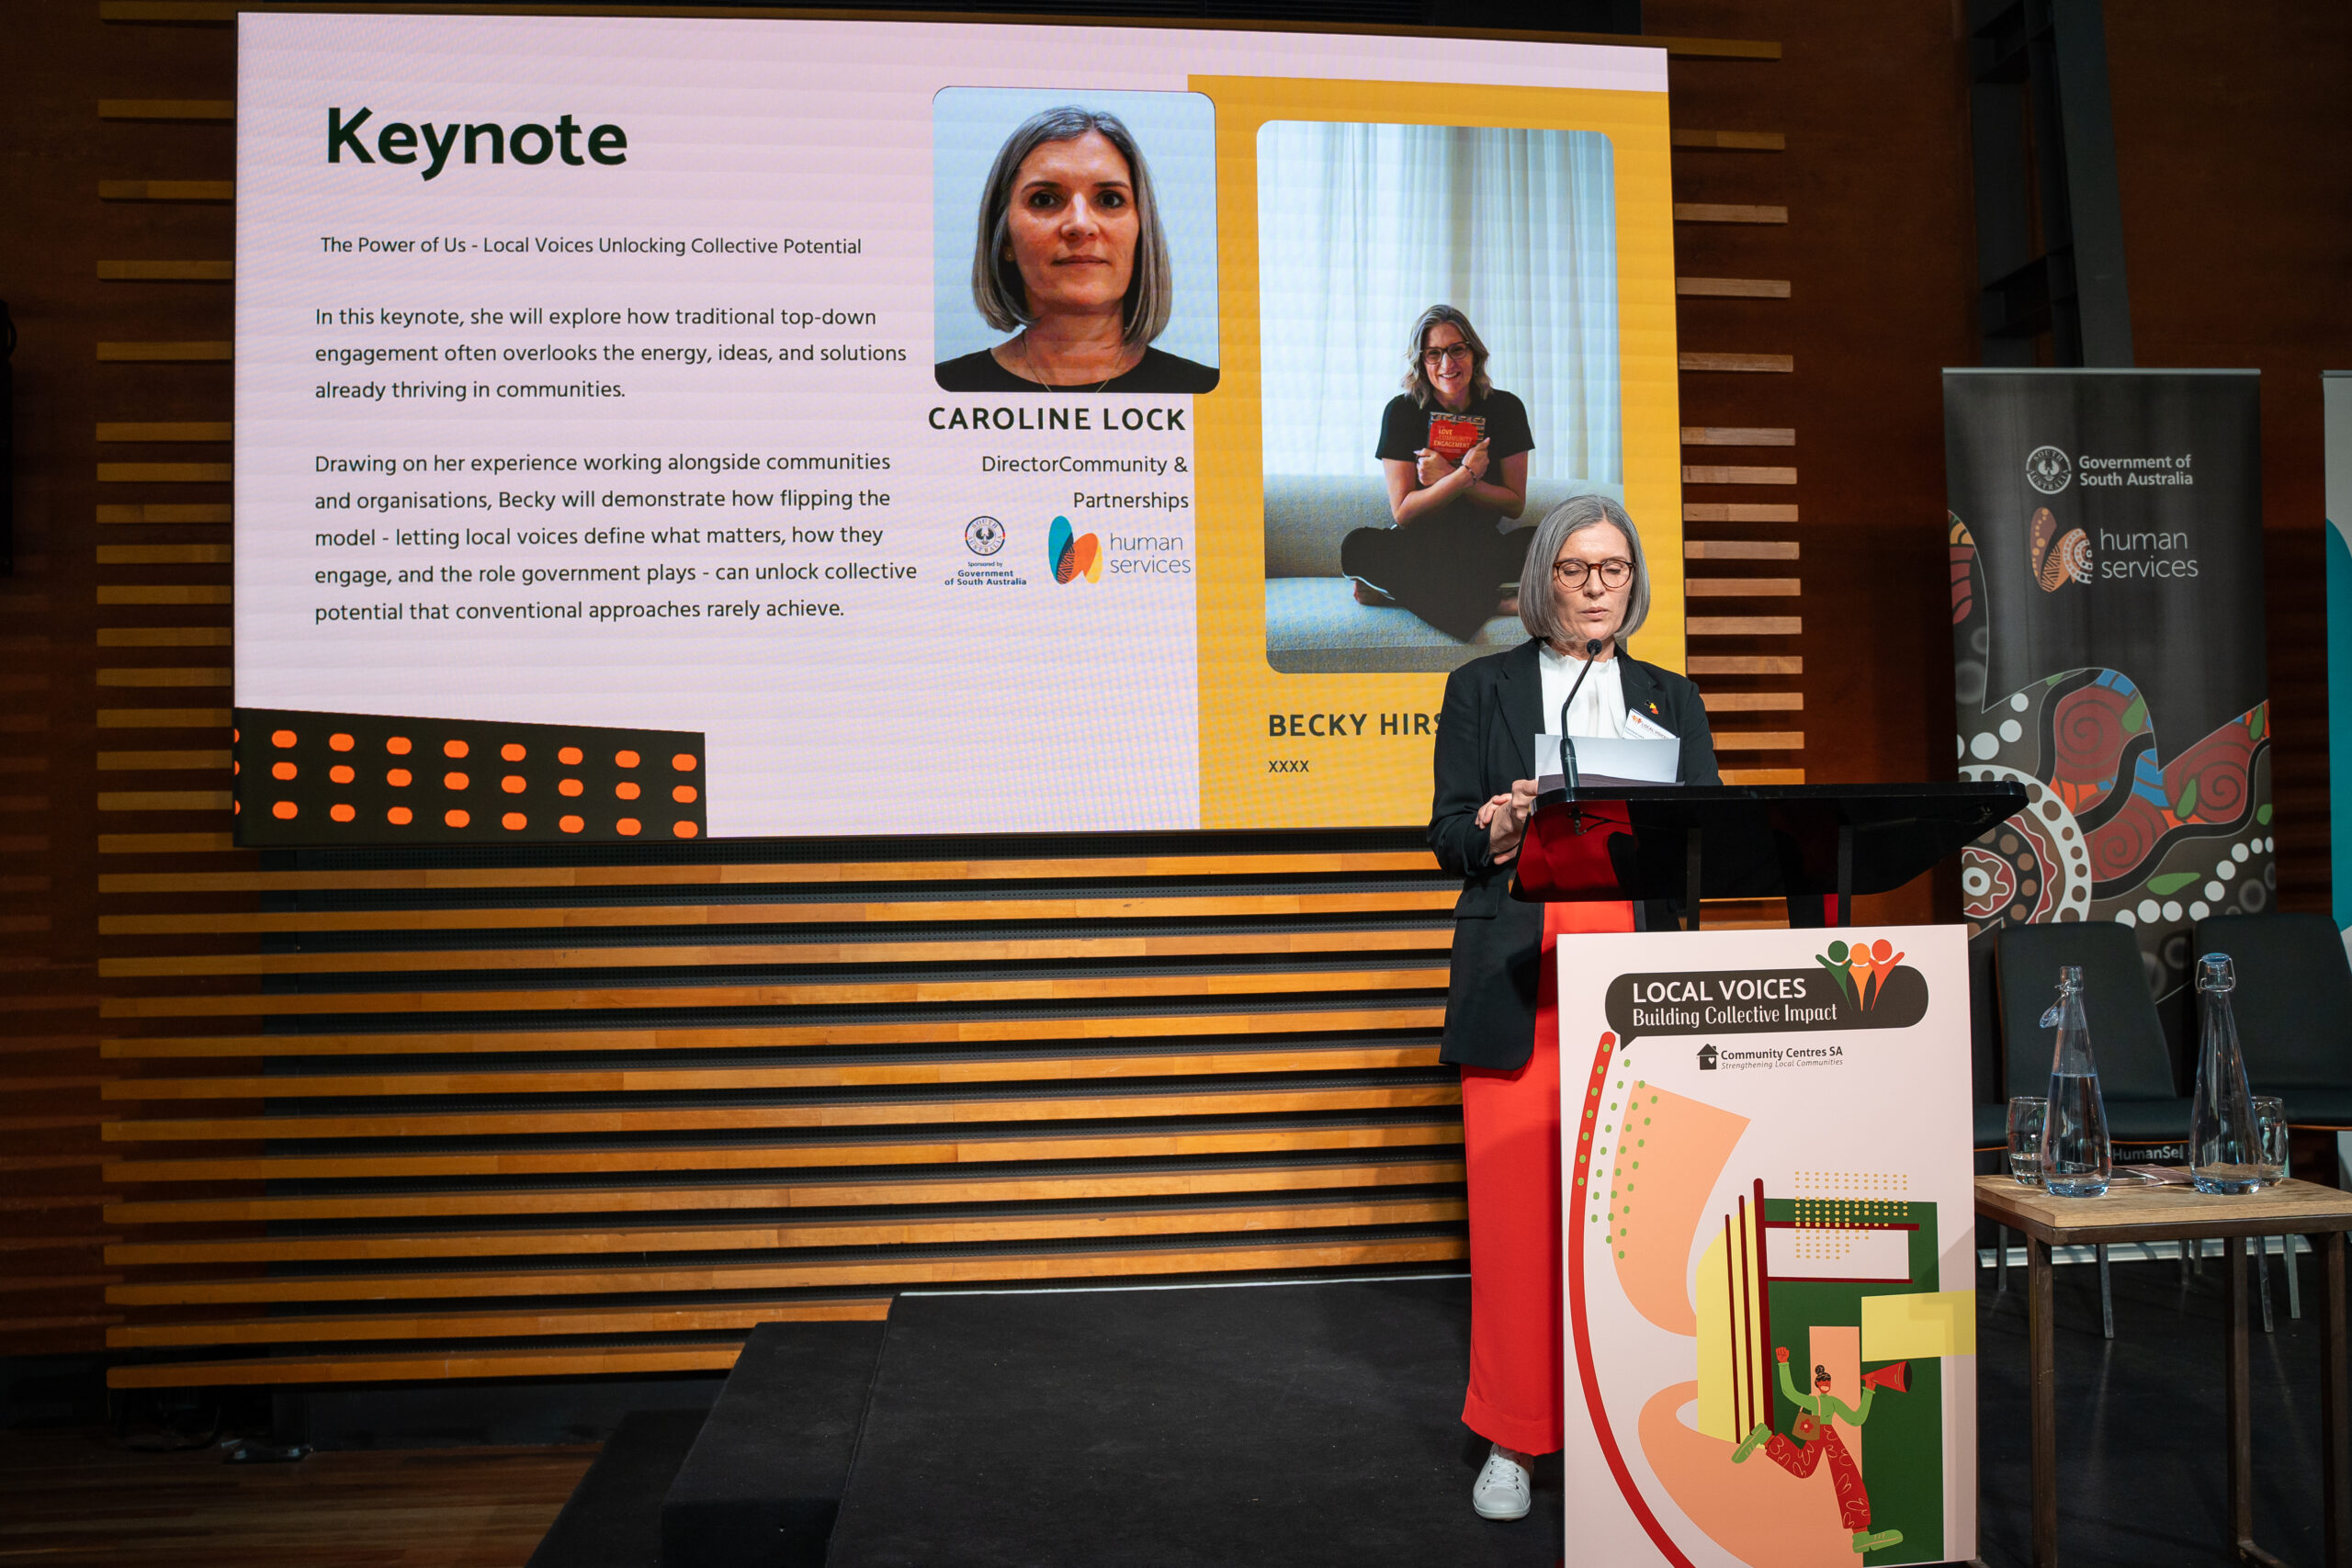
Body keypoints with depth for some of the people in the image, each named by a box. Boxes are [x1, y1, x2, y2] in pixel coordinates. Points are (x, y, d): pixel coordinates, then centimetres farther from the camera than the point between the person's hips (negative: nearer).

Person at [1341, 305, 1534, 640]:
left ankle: (1402, 591, -26)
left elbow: (1515, 504, -1)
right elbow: (1403, 512, -10)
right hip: (1419, 547, -1)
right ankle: (1493, 603, -29)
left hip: (1482, 547, 1)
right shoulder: (1402, 411, -5)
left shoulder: (1505, 408, 0)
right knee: (1358, 547, -33)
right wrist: (1465, 475, -24)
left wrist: (1446, 477, -14)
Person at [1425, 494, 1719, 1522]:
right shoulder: (1482, 688, 13)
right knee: (1513, 1200, -4)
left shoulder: (1671, 698, 19)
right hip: (1517, 974, -1)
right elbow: (1446, 834, 7)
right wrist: (1493, 830, -15)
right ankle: (1512, 1439, 9)